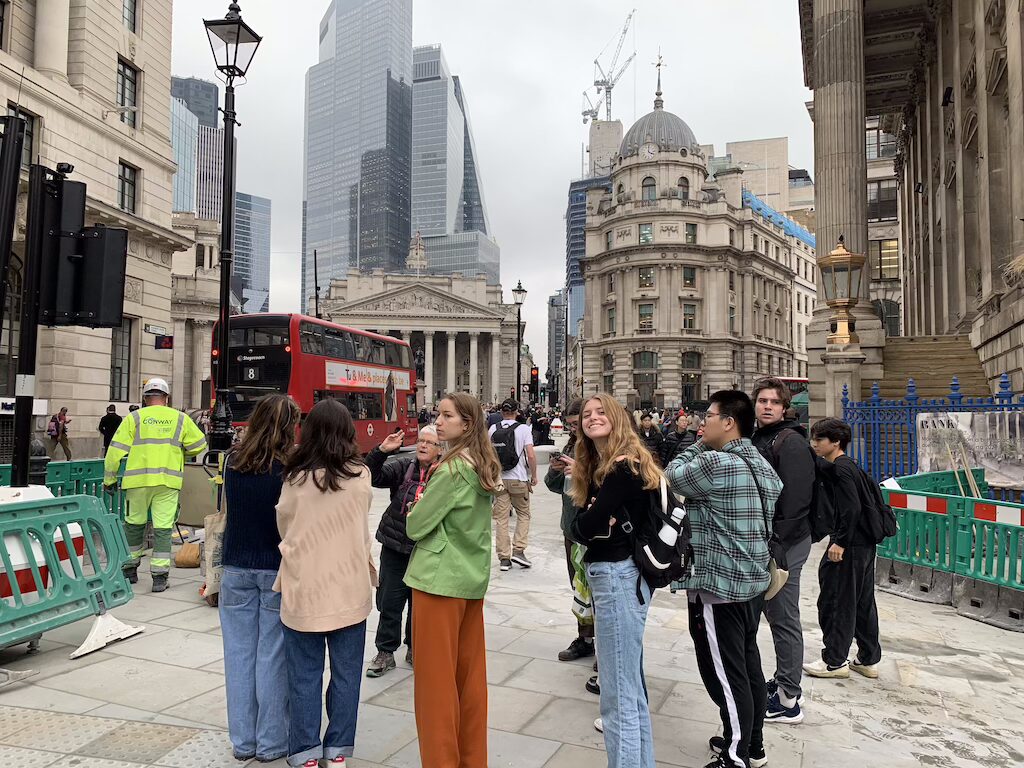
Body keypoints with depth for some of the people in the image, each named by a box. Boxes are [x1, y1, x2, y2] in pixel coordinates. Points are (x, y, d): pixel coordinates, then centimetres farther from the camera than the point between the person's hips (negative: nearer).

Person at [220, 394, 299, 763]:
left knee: (239, 654, 12)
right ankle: (271, 742, 18)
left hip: (236, 568, 4)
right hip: (277, 570, -4)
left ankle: (243, 740, 23)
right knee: (273, 657, 7)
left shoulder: (233, 463, -2)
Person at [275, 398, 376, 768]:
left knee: (305, 675, 12)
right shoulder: (360, 477, -7)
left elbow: (284, 526, 5)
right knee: (346, 674, 13)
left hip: (303, 589, 0)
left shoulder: (296, 478, -9)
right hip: (350, 588, 1)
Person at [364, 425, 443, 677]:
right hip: (395, 545, 2)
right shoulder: (403, 467, 1)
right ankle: (385, 652, 23)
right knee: (389, 602, 8)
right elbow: (374, 476, -8)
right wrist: (382, 451, -21)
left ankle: (414, 648, 32)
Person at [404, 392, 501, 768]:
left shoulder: (451, 469, -18)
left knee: (436, 676, 4)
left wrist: (417, 508, 4)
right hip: (473, 577, 8)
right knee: (470, 673, 16)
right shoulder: (485, 466, 8)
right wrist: (430, 512, 12)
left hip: (440, 579, -8)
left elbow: (415, 526, -15)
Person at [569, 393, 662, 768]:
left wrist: (593, 523, 0)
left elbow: (585, 525, -19)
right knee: (631, 683, 19)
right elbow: (578, 526, 7)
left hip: (618, 576, -10)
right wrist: (599, 524, -11)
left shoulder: (624, 465, -16)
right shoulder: (598, 465, 13)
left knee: (619, 691, -2)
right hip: (609, 574, 10)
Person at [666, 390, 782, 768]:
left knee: (725, 675, 2)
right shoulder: (762, 464, 8)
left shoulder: (716, 463, -21)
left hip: (719, 585, -10)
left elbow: (674, 476, -6)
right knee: (749, 666, 19)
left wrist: (700, 444, 3)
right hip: (753, 581, 10)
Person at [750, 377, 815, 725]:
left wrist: (777, 538, -22)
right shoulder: (757, 439, 14)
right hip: (766, 539, 9)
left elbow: (796, 497, -22)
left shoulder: (790, 441, -14)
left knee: (785, 618, -1)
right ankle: (782, 681, 33)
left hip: (785, 541, -9)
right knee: (774, 613, 18)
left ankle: (788, 701, 9)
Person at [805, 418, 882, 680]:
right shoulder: (846, 465, 14)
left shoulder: (840, 468, -16)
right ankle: (869, 659, 24)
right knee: (863, 602, 15)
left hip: (849, 546, -10)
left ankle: (835, 661, 8)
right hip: (864, 544, 10)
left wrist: (840, 542, -21)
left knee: (834, 602, -1)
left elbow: (852, 508, -23)